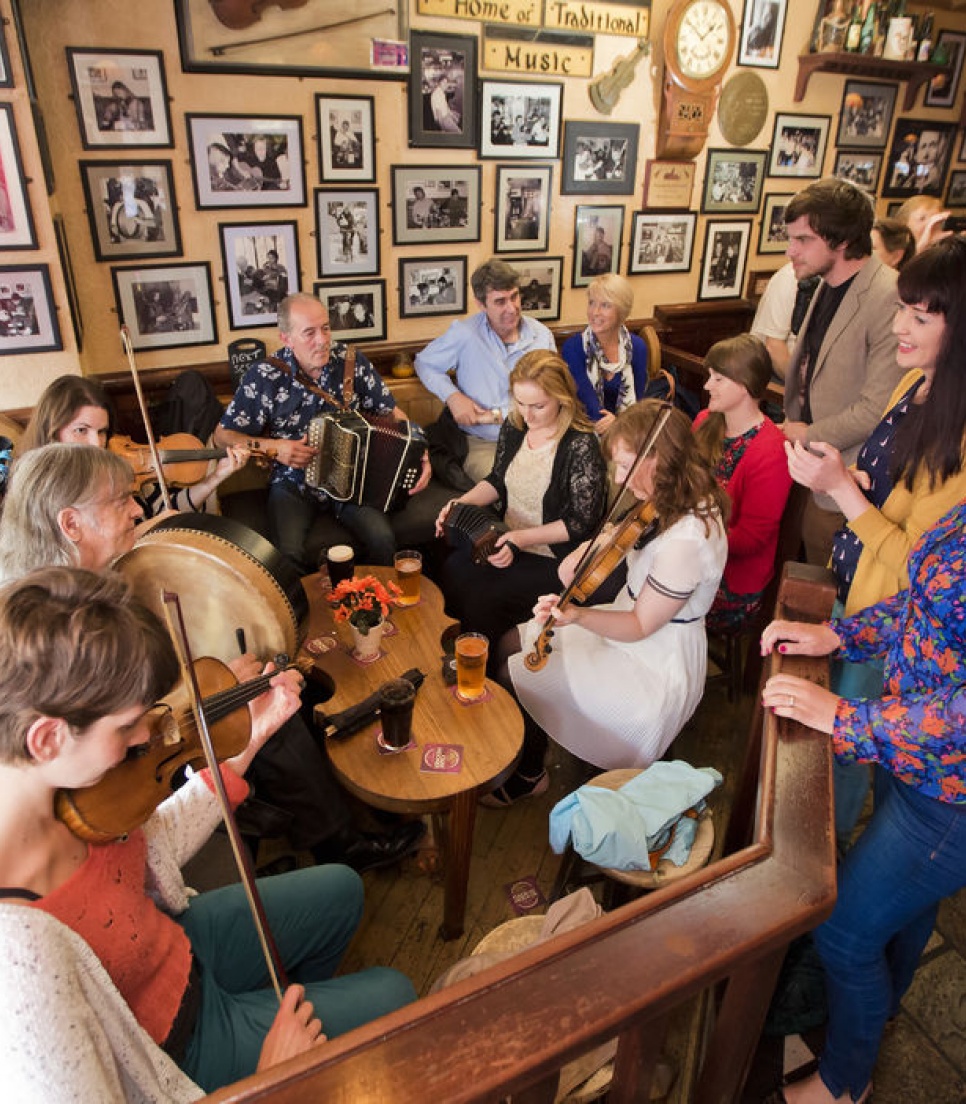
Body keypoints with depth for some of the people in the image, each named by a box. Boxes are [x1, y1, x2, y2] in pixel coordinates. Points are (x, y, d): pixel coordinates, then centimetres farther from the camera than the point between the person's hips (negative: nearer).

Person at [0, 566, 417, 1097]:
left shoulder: (58, 796, -20)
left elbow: (156, 847, -2)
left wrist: (249, 740, -6)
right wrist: (267, 1081, -22)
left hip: (177, 940, 6)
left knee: (340, 889, 23)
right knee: (394, 995, 12)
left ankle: (294, 1006, 51)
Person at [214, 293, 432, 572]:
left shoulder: (351, 361, -1)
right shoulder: (264, 377, -6)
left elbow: (391, 412, 7)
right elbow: (223, 435, 1)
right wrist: (272, 446, -15)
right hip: (293, 484, -1)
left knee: (382, 539, -25)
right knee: (288, 553, -28)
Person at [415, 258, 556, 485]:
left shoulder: (542, 336, 4)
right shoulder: (463, 333, -2)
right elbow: (424, 363, 12)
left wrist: (494, 415, -7)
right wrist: (452, 396, -6)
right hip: (482, 444, -3)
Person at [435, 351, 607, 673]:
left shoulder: (581, 445, -18)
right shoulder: (514, 426, 2)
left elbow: (582, 523, -15)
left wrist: (523, 537, -23)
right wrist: (461, 503, -4)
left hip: (553, 557, -6)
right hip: (507, 540, 6)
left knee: (483, 598, -22)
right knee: (452, 570, -19)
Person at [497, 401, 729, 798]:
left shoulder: (685, 540, -34)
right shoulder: (685, 500, -5)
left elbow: (640, 626, -23)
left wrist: (577, 615, -35)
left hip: (655, 671, -9)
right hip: (635, 618, 9)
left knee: (516, 674, -8)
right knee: (513, 643, 9)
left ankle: (529, 777, 19)